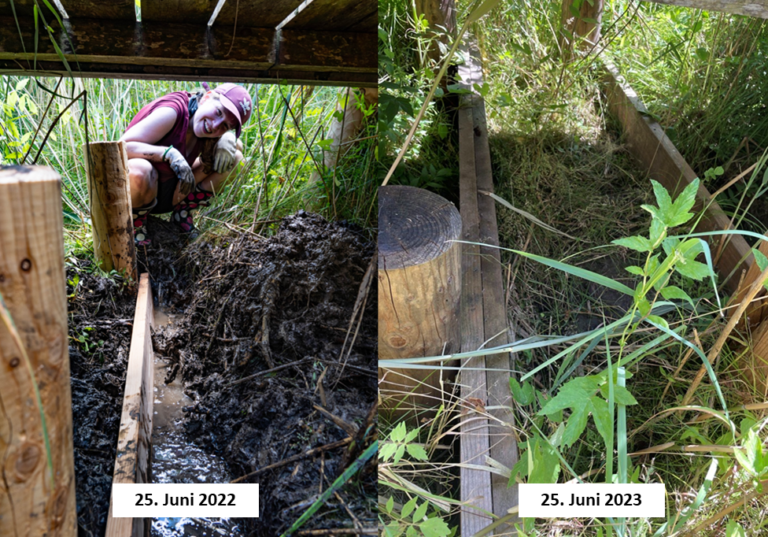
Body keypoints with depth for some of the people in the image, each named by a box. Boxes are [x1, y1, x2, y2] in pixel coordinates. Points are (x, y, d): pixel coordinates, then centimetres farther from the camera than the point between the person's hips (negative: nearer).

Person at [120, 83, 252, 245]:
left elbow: (239, 145, 8)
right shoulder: (171, 112, -26)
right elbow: (122, 146, -32)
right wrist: (169, 153, -43)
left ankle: (182, 215, 4)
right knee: (139, 170, -44)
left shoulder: (204, 131, -5)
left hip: (167, 195, 6)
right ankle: (136, 225, -11)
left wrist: (228, 139, -15)